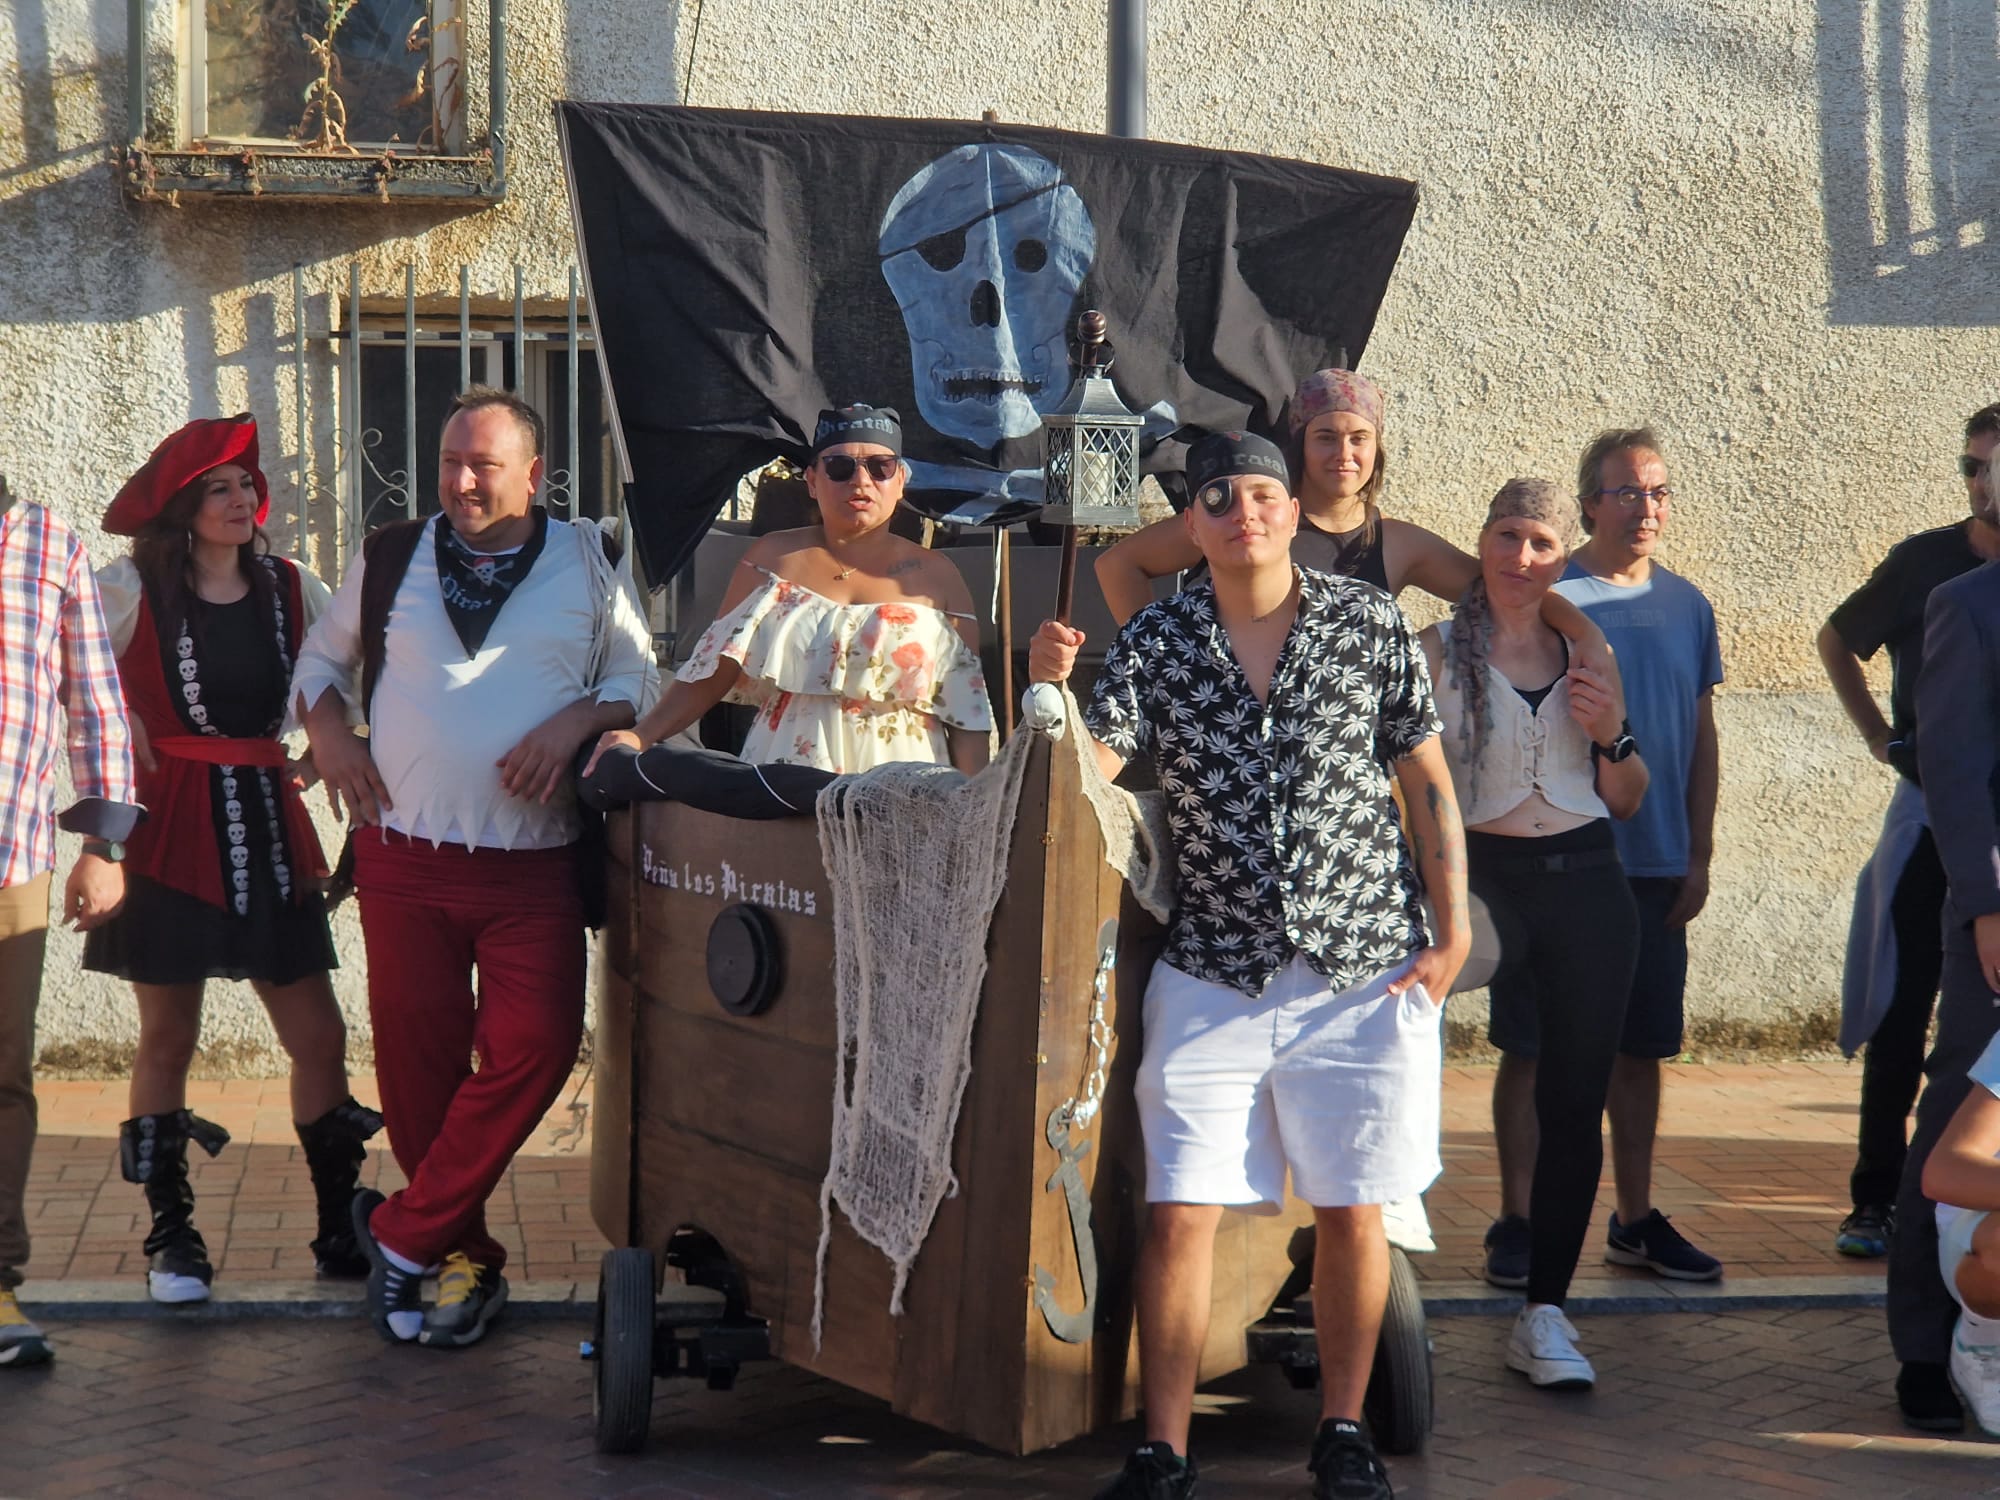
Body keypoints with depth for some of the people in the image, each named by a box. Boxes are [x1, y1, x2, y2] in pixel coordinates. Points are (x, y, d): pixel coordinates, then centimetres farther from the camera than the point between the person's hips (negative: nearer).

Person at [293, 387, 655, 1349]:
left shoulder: (587, 563, 5)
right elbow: (320, 663, 20)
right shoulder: (392, 559, 9)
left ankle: (402, 1234, 0)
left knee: (532, 1046, -13)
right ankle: (463, 1254, 18)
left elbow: (639, 680, 8)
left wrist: (578, 720, -10)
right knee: (418, 1061, 3)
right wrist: (330, 736, 2)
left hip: (534, 864, -1)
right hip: (404, 858, 1)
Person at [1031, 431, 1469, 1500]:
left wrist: (1453, 930, 2)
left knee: (1351, 1212, 5)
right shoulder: (1155, 641, 2)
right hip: (1211, 972, 0)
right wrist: (1048, 689, -23)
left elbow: (1428, 781, 6)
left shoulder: (1371, 626, 1)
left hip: (1362, 968, 0)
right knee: (1178, 1211, -3)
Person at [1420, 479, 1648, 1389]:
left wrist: (1612, 735, -4)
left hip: (1587, 887, 4)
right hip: (1482, 879, -4)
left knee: (1575, 1107, 4)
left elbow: (1628, 801, 15)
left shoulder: (1586, 655, 12)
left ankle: (1544, 1314, 12)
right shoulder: (1436, 653, 1)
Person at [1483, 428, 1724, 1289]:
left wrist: (1699, 856, 10)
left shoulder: (1686, 605, 9)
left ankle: (1635, 1221, 21)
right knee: (1532, 1046, 0)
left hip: (1656, 869, 4)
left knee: (1639, 1047, 10)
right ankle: (1518, 1221, 8)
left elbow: (1701, 739, 14)